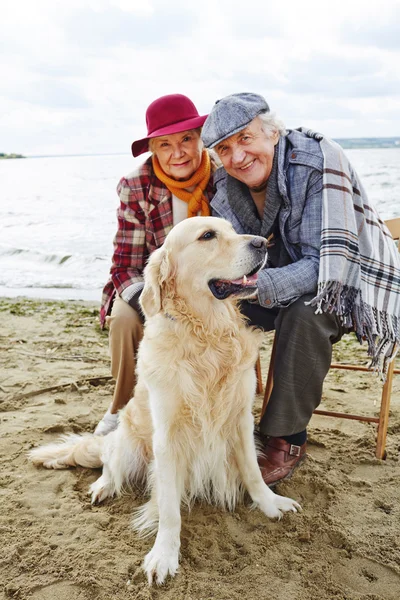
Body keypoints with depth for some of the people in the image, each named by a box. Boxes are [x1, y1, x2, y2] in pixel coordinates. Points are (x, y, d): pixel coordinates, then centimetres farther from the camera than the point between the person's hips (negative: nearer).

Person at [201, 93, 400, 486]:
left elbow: (328, 264, -34)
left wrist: (253, 286, -47)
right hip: (292, 272, 6)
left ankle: (287, 438, -17)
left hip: (352, 276, -6)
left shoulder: (317, 160, -26)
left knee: (303, 312, -36)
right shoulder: (227, 184, -7)